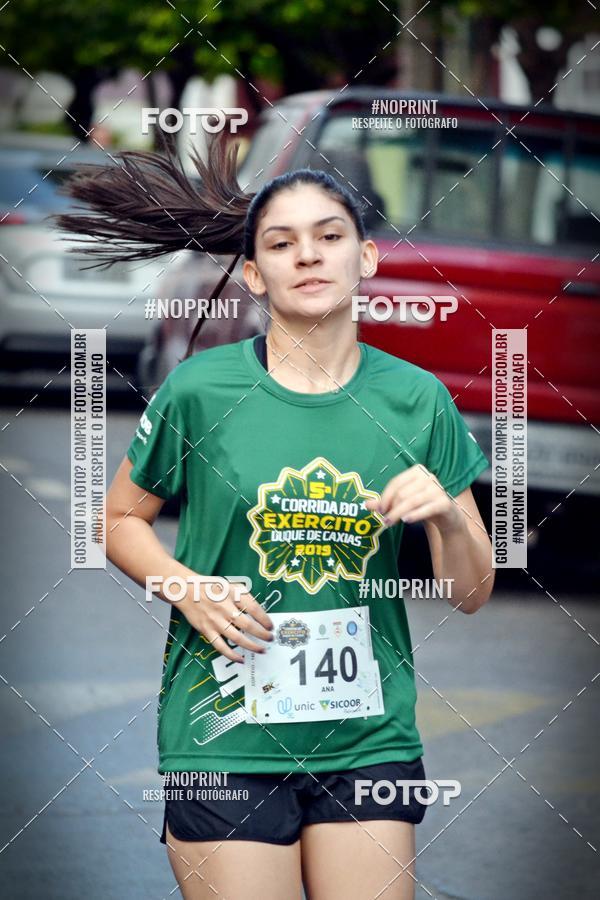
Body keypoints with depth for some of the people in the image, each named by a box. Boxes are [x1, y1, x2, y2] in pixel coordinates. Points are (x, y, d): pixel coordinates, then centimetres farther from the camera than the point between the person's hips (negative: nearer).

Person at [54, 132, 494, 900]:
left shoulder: (415, 400, 3)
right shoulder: (200, 390, -4)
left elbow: (471, 594, 7)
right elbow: (120, 520, 9)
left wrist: (447, 515, -13)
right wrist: (186, 587, -10)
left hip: (369, 741, 2)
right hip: (225, 741, -2)